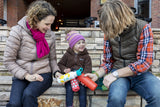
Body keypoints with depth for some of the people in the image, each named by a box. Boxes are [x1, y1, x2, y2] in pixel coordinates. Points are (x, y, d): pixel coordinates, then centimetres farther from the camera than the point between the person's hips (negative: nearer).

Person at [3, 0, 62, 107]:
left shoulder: (50, 35, 2)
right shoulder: (18, 31, -8)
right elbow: (8, 60, -6)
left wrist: (56, 72, -6)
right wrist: (27, 75, -13)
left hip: (43, 74, 1)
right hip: (21, 76, -1)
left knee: (28, 94, -30)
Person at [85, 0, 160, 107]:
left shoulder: (143, 28, -7)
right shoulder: (109, 32, 4)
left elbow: (145, 62, -14)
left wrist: (115, 74, -18)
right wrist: (97, 75, -7)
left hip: (140, 74, 0)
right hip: (118, 73, 1)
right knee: (116, 98, -34)